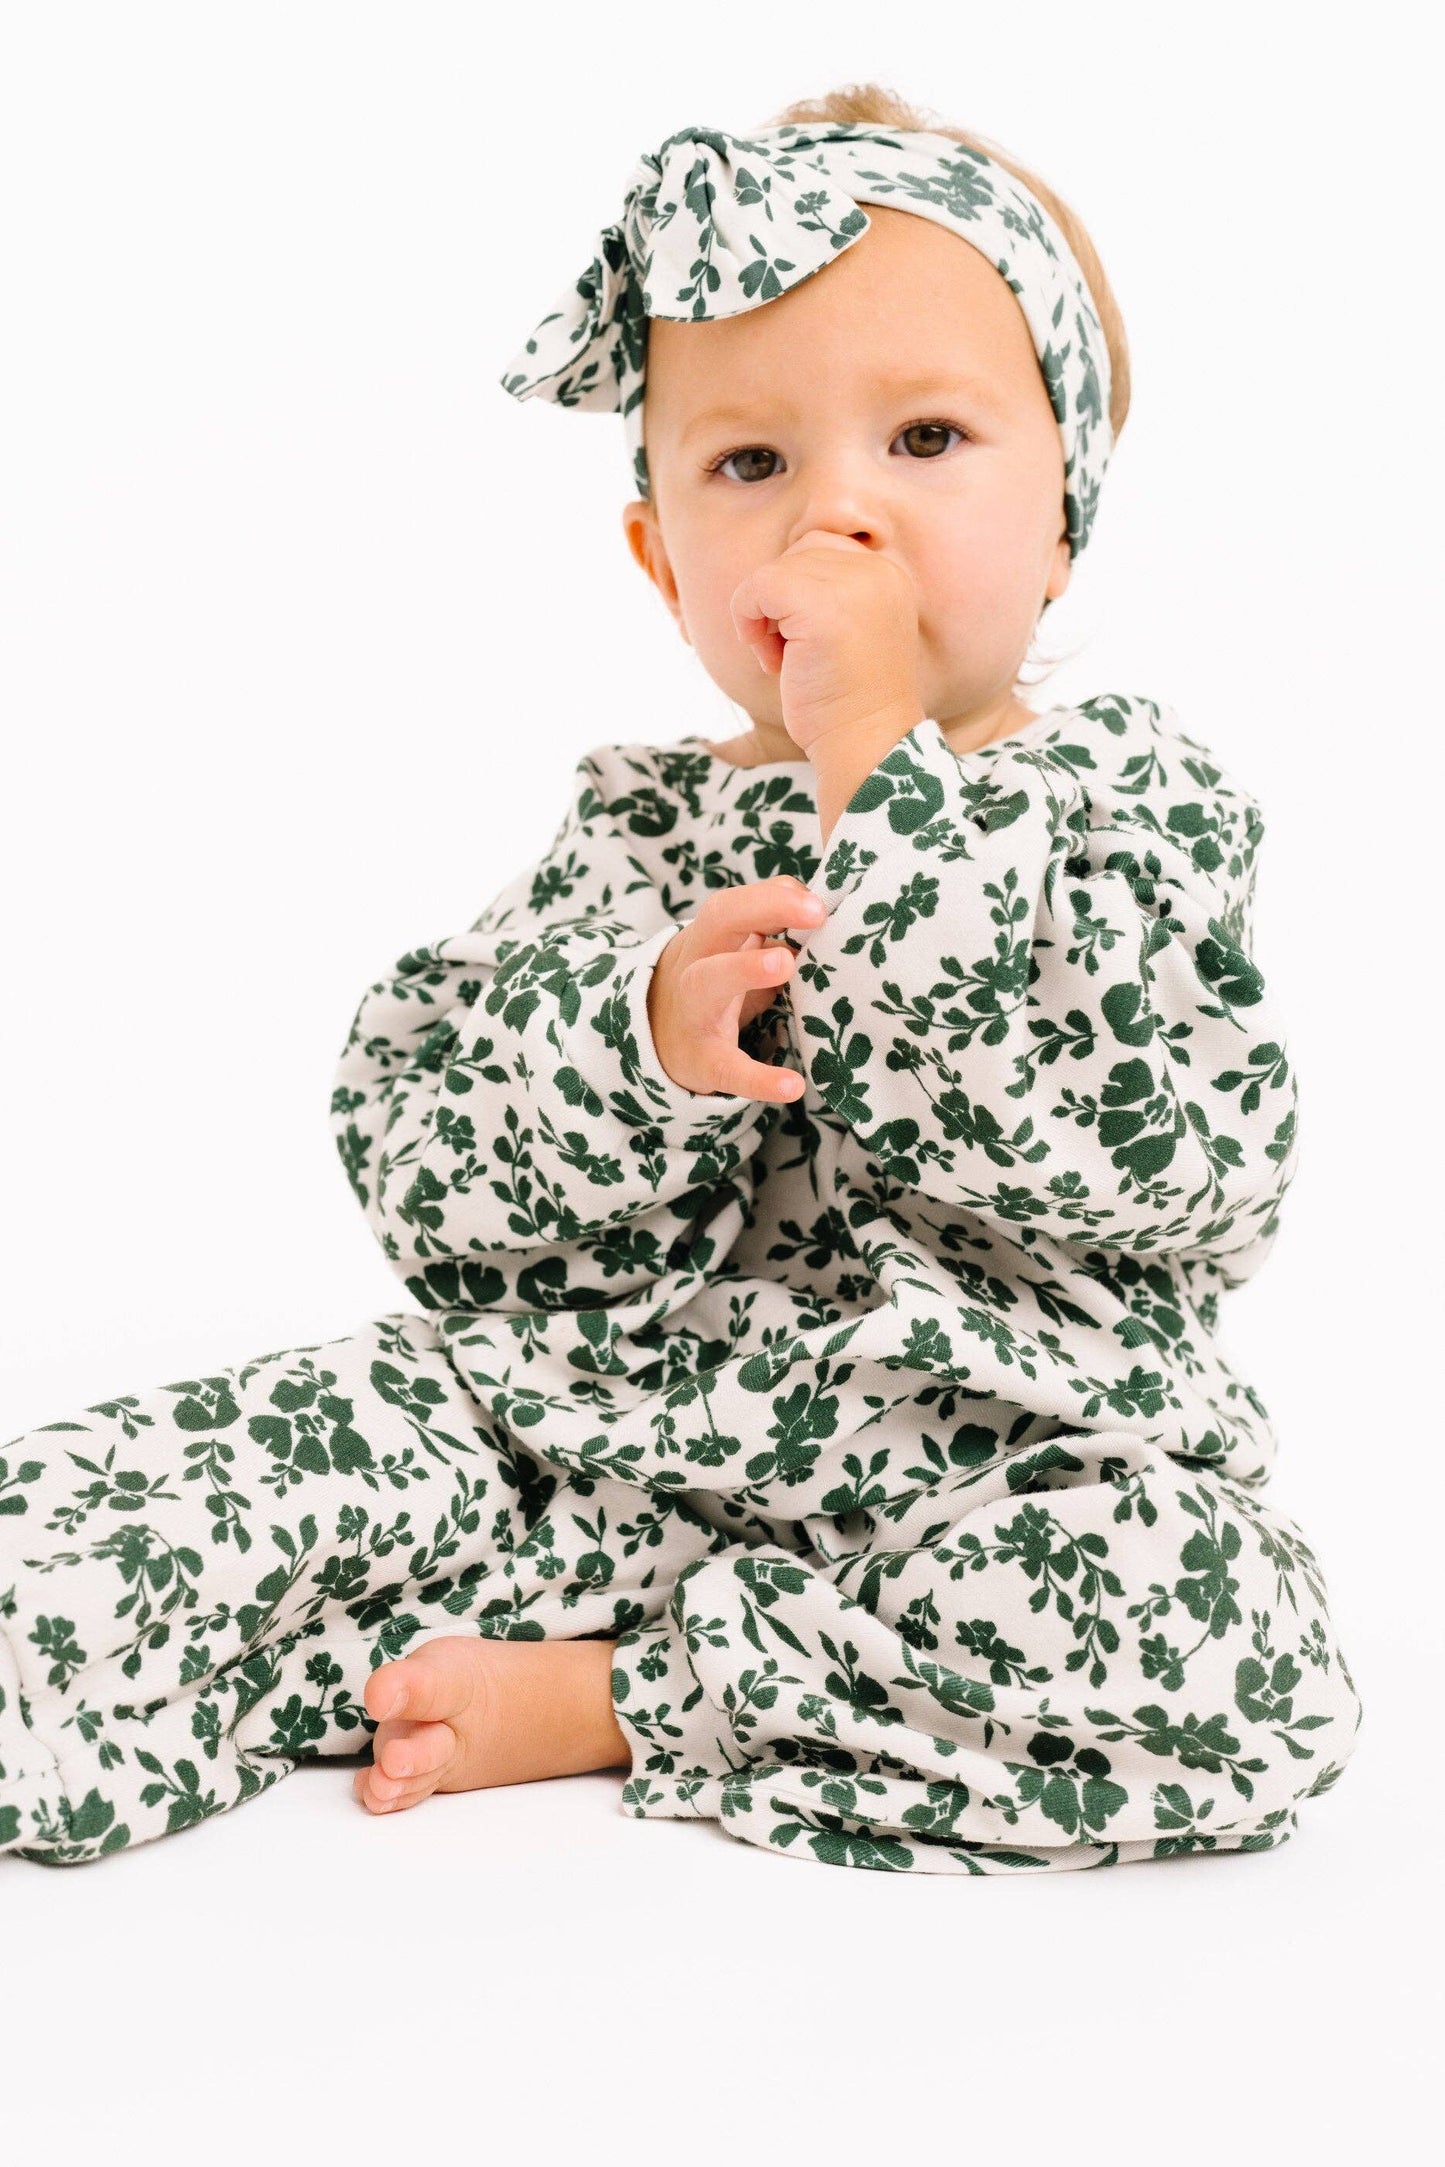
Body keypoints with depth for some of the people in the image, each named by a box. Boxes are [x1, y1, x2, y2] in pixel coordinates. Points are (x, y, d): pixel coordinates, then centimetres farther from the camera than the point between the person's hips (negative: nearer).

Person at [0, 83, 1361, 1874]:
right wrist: (648, 1036, -24)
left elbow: (1166, 1164, -20)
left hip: (967, 1483, 1)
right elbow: (415, 1159, -3)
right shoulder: (639, 825, 8)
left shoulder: (1138, 800, -1)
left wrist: (882, 767, -19)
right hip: (579, 1437, 0)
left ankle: (600, 1697, -19)